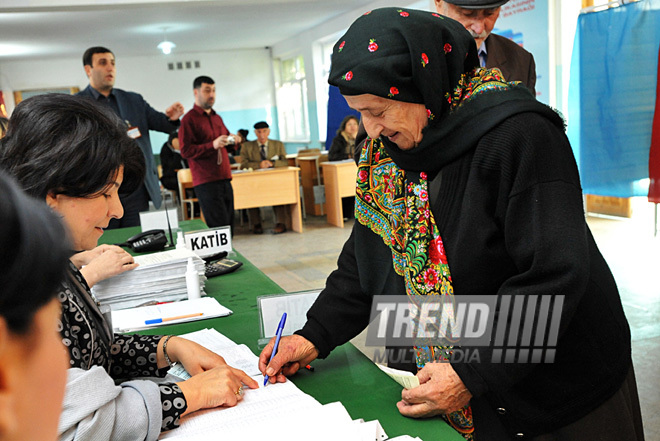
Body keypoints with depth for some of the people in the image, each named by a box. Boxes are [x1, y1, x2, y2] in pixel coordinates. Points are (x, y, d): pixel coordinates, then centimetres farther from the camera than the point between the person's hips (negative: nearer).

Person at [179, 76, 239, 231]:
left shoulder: (217, 117, 21)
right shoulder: (189, 119, -3)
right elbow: (185, 151, -12)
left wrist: (231, 142, 6)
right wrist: (213, 145, -22)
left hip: (225, 180, 7)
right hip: (206, 183, -7)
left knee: (229, 227, 5)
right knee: (220, 227, -12)